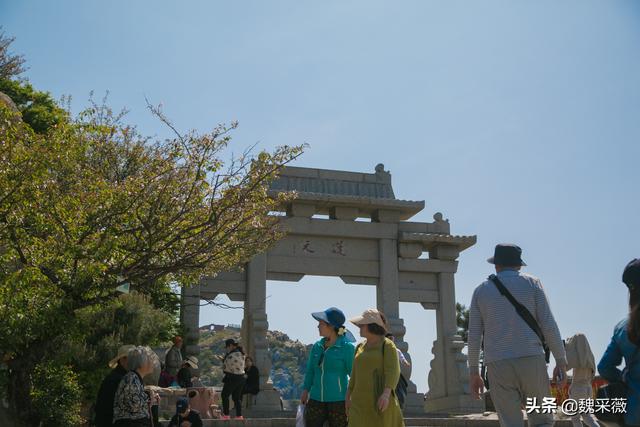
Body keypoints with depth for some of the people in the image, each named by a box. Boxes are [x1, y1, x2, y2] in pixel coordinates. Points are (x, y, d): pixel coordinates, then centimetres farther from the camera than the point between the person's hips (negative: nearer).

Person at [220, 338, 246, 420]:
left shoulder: (232, 355, -18)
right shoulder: (241, 354, 11)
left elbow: (225, 367, -13)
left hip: (232, 377, -8)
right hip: (241, 377, 8)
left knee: (224, 395, 5)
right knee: (237, 397, 13)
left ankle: (226, 415, 4)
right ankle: (239, 415, 10)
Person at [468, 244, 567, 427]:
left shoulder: (481, 290, 11)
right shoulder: (531, 283, 6)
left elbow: (474, 335, 7)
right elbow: (548, 325, -2)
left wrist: (473, 372, 13)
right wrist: (561, 361, 3)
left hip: (498, 365, 1)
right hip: (531, 361, -1)